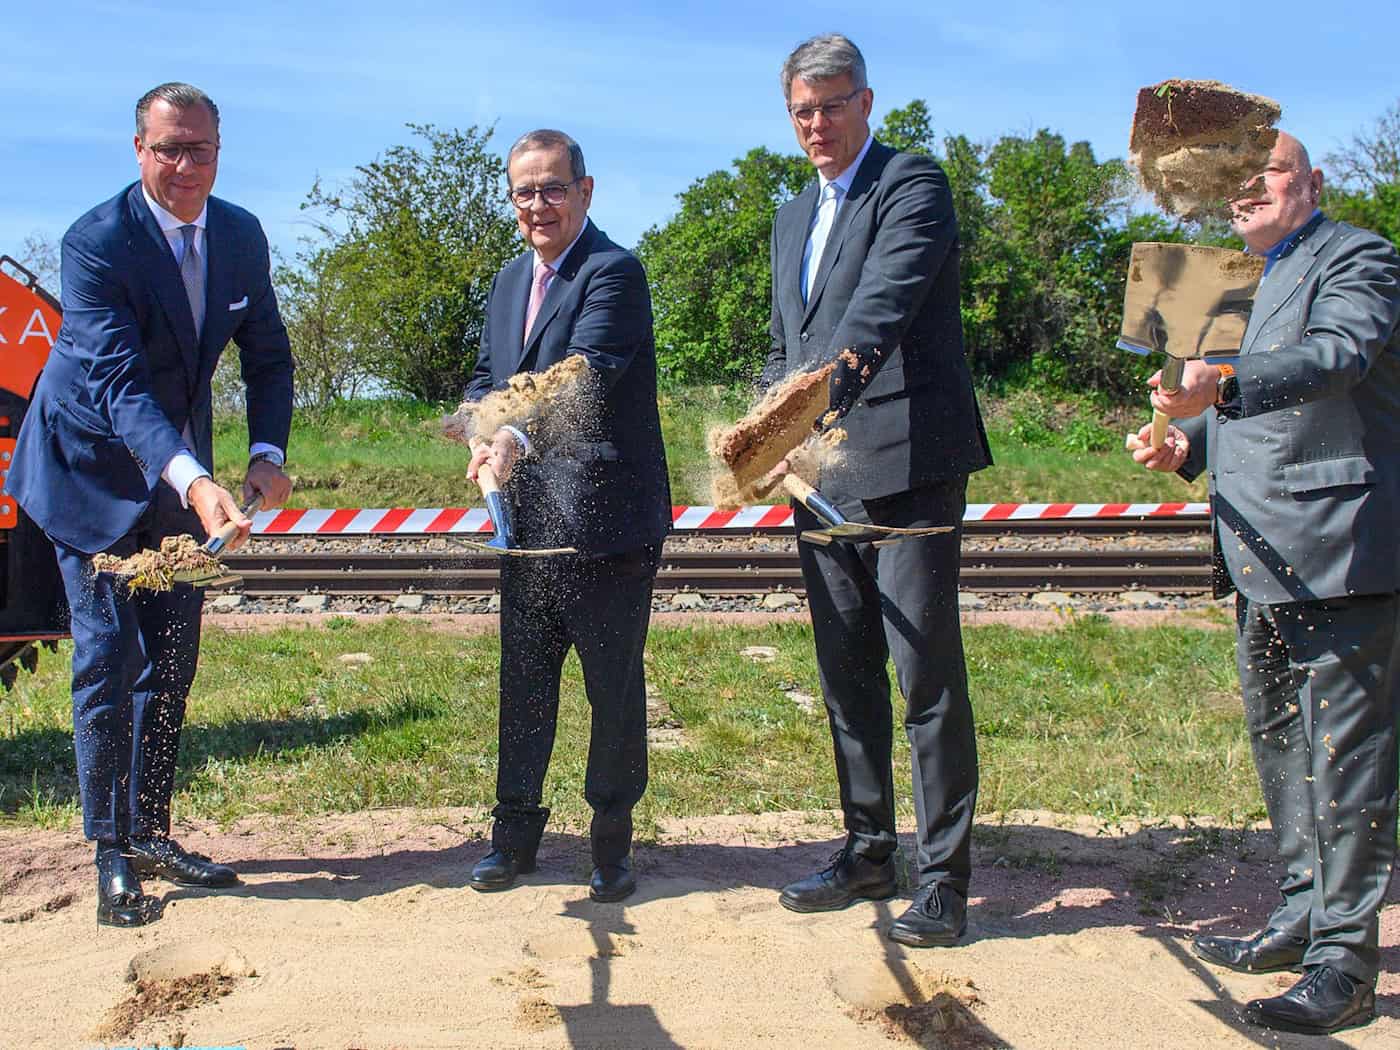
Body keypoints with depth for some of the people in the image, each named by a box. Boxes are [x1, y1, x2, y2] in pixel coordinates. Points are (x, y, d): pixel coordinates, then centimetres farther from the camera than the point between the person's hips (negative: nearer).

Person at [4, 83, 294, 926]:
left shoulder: (242, 234, -5)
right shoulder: (97, 242, -24)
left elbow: (268, 357, 3)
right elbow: (119, 384, -33)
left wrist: (268, 455, -15)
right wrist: (192, 481, -48)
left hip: (180, 468, 6)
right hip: (94, 467, -6)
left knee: (173, 656, 10)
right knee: (108, 658, -6)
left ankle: (151, 832, 23)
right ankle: (112, 855, 6)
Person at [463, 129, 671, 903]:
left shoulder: (614, 272, -11)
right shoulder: (511, 280, 15)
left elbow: (587, 377, -26)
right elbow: (485, 375, 16)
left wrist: (518, 439, -40)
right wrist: (483, 437, -5)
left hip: (605, 518, -7)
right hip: (528, 516, 7)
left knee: (614, 687, 5)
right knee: (523, 681, 14)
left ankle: (612, 838, 20)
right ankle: (516, 830, 27)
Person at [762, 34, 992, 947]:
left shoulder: (914, 185, -5)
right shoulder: (794, 219, 20)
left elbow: (888, 290, -26)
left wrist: (846, 360, -44)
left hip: (908, 466, -8)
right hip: (823, 477, 8)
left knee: (928, 674, -5)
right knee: (846, 676, 14)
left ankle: (945, 876, 5)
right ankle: (868, 853, 27)